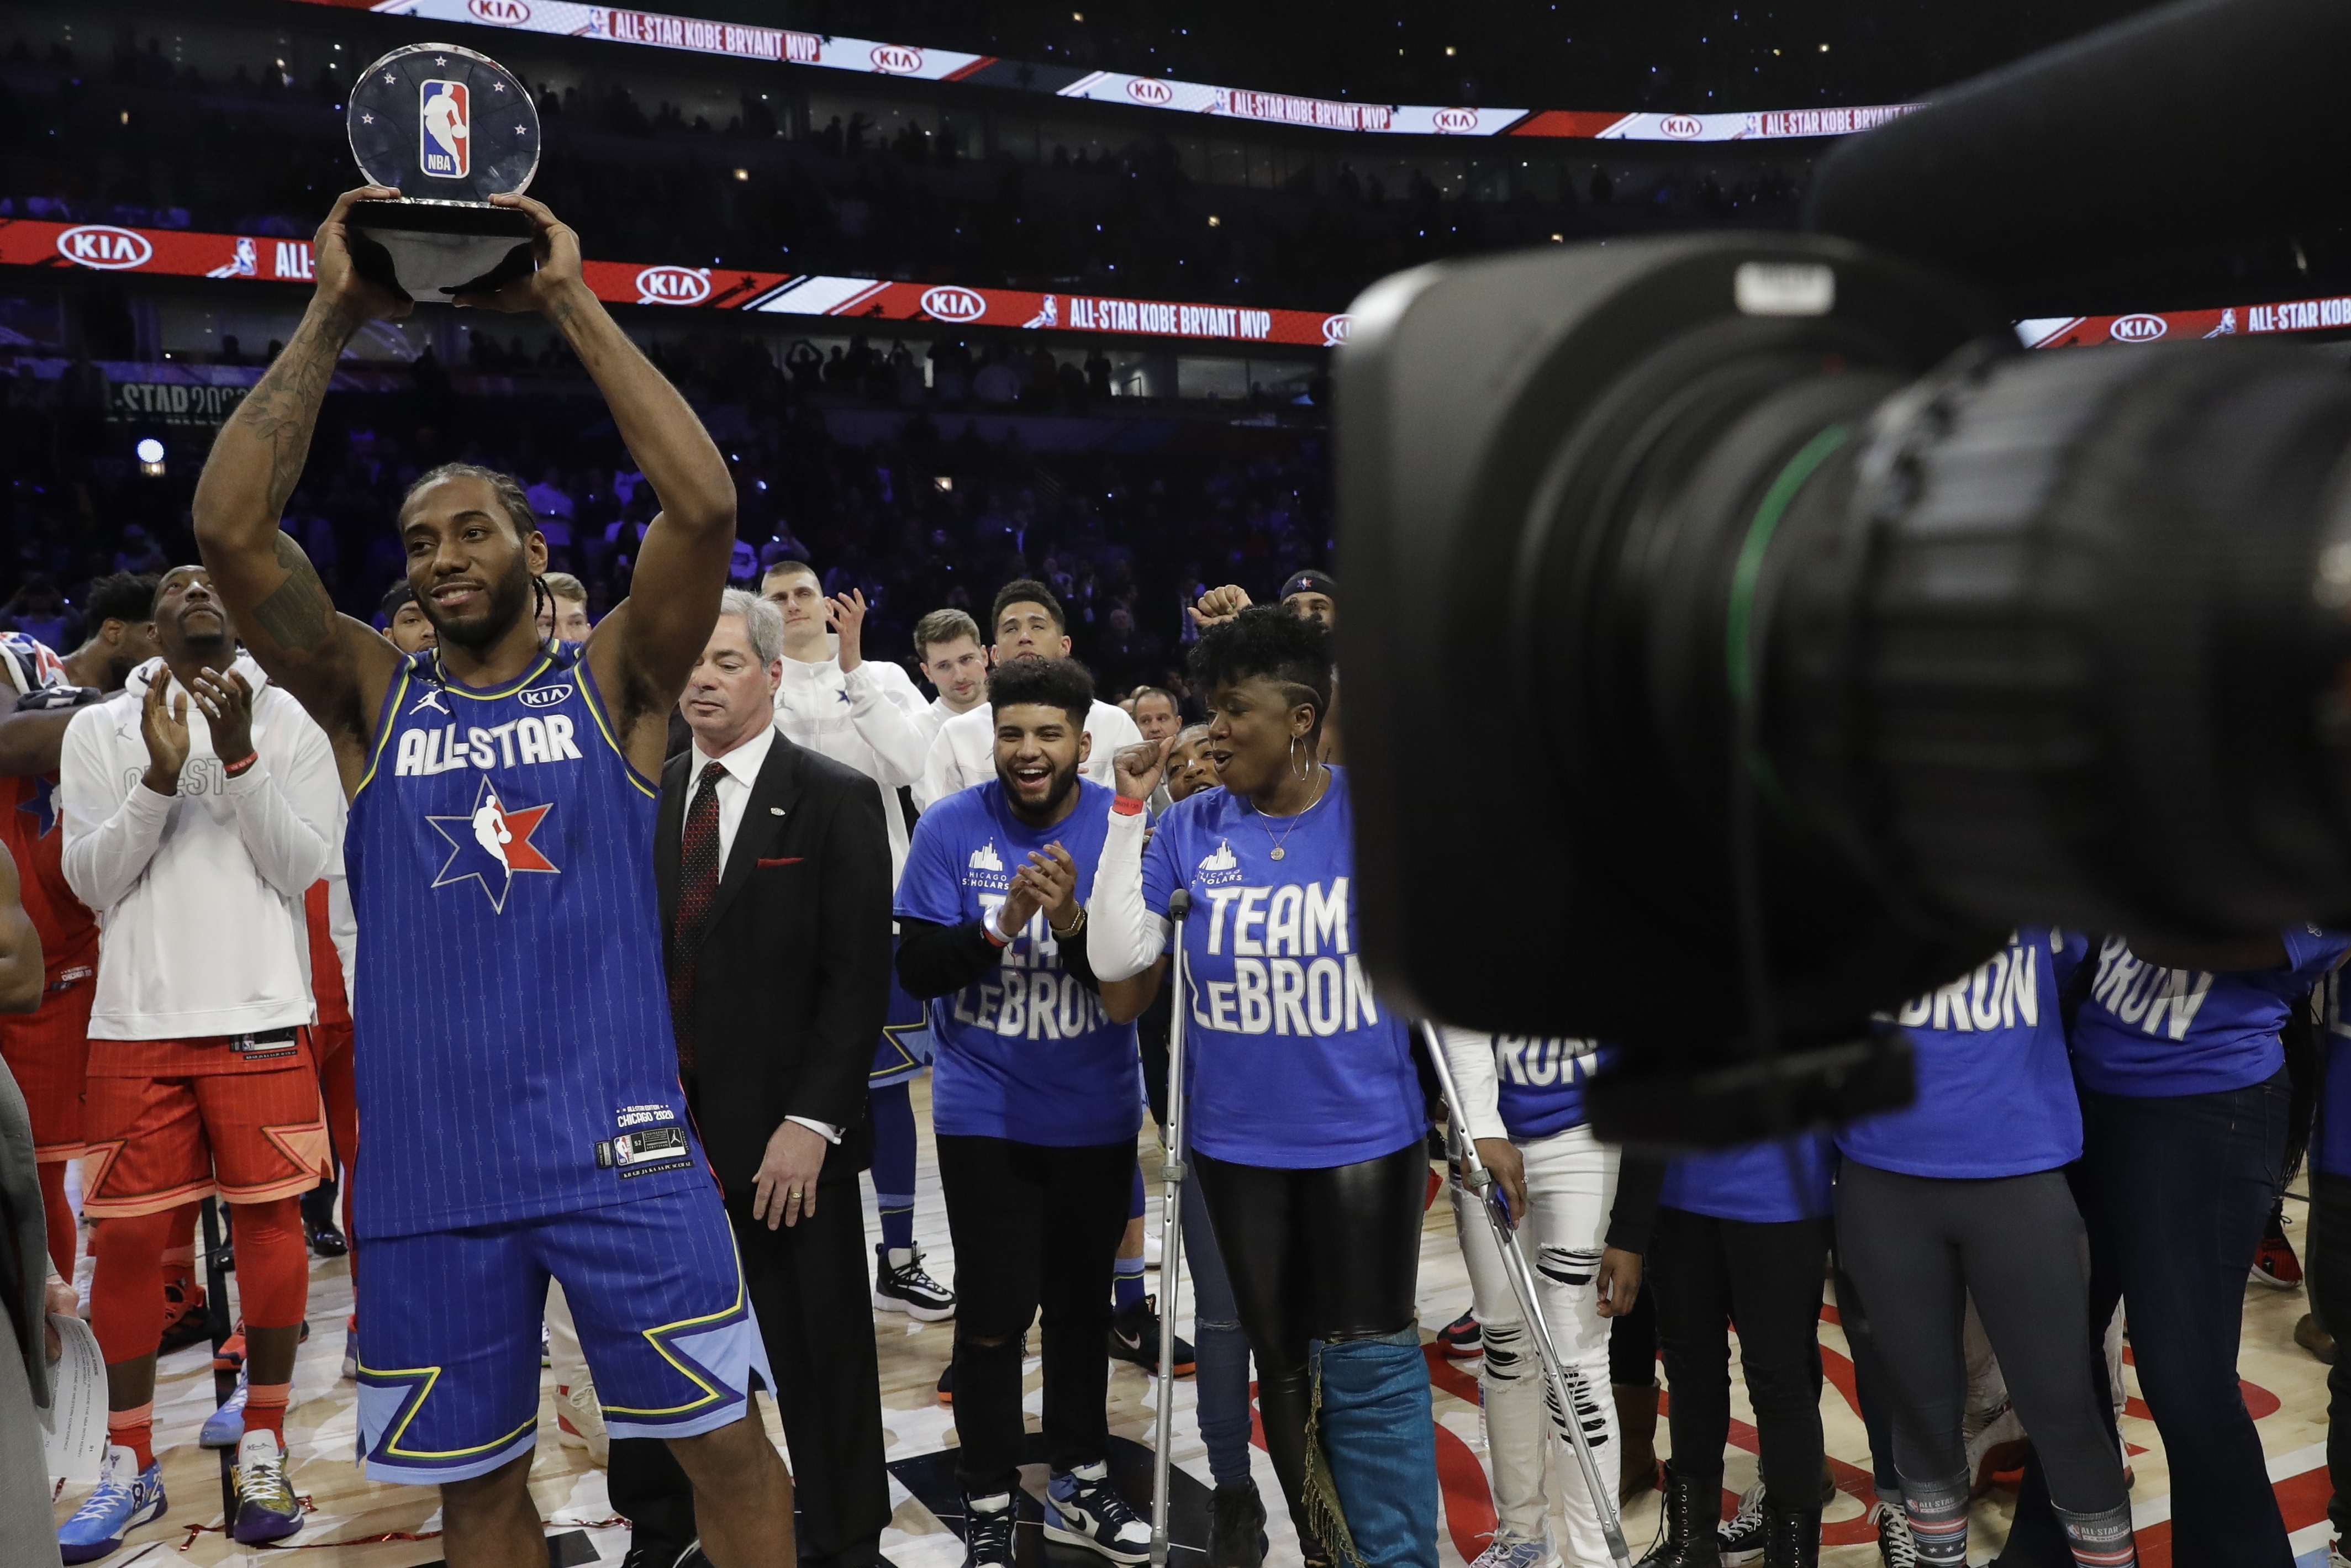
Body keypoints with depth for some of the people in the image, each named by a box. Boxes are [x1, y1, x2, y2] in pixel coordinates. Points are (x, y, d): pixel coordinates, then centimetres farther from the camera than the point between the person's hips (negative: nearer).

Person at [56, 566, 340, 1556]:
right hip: (137, 1023, 1)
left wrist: (240, 760, -15)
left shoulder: (287, 723, 5)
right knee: (127, 1235, 4)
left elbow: (300, 867, -3)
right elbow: (92, 881, 0)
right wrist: (161, 776, -13)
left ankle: (263, 1451, 14)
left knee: (269, 1217, 0)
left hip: (261, 1016, -1)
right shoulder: (100, 730, 8)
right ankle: (129, 1466, 18)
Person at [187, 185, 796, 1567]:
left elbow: (706, 507, -13)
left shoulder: (611, 682, 2)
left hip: (619, 1144, -2)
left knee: (725, 1440, 4)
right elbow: (231, 528, -6)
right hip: (431, 1164, 3)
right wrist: (334, 321, -7)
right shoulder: (373, 699, 7)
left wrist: (574, 307, -11)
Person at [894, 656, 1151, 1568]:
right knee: (993, 1316, 1)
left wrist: (1075, 924, -28)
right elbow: (916, 969, -10)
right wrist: (999, 926, -26)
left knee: (1081, 1304, 15)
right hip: (984, 1114, -1)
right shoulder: (950, 828, -8)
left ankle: (1080, 1486, 32)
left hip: (1096, 1113, 2)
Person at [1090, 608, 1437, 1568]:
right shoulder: (1190, 828, -3)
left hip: (1367, 1136, -3)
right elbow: (1114, 959, -9)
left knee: (1370, 1363, -1)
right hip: (1236, 1145, 3)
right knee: (1281, 1362, 15)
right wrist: (1129, 811, -13)